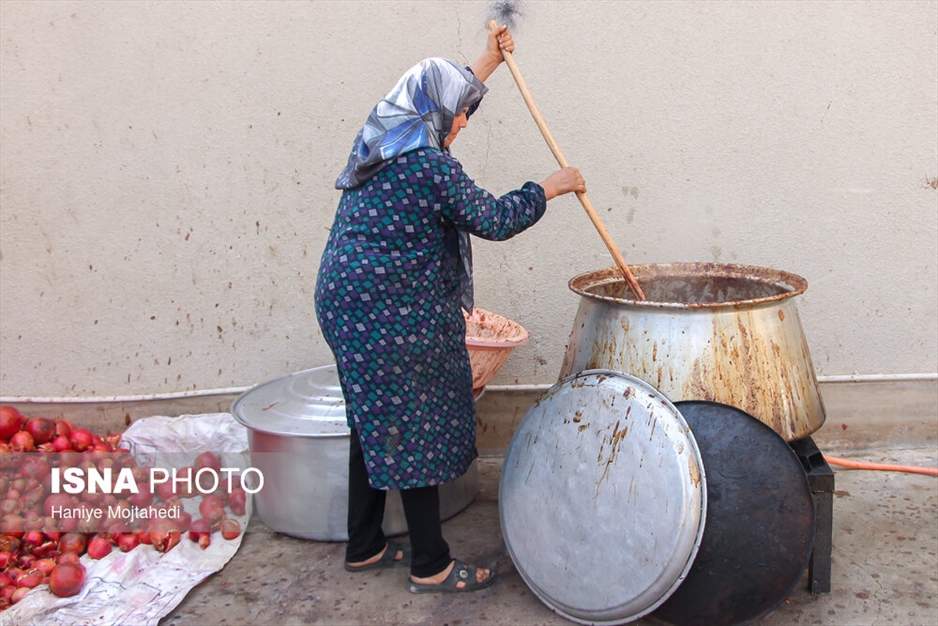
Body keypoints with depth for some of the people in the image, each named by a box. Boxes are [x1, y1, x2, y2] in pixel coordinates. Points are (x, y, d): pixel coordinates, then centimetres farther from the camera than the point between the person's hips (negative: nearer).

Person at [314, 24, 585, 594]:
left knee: (374, 423, 17)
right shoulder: (430, 166, -16)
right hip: (399, 316, -10)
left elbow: (441, 101, 28)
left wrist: (488, 62, 35)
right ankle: (431, 565, 13)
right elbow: (493, 220, -15)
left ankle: (364, 546, 29)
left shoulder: (378, 140, 12)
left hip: (347, 305, 10)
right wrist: (551, 187, -1)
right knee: (417, 428, 0)